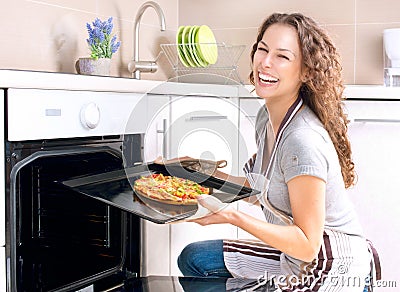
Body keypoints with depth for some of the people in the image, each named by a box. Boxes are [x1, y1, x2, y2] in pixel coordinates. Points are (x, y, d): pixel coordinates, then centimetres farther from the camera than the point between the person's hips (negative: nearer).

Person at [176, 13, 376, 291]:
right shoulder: (266, 117, 0)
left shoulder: (303, 141, -28)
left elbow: (307, 245, -26)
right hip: (291, 254, 9)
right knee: (192, 258, 11)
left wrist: (232, 216, -32)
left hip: (331, 268, -9)